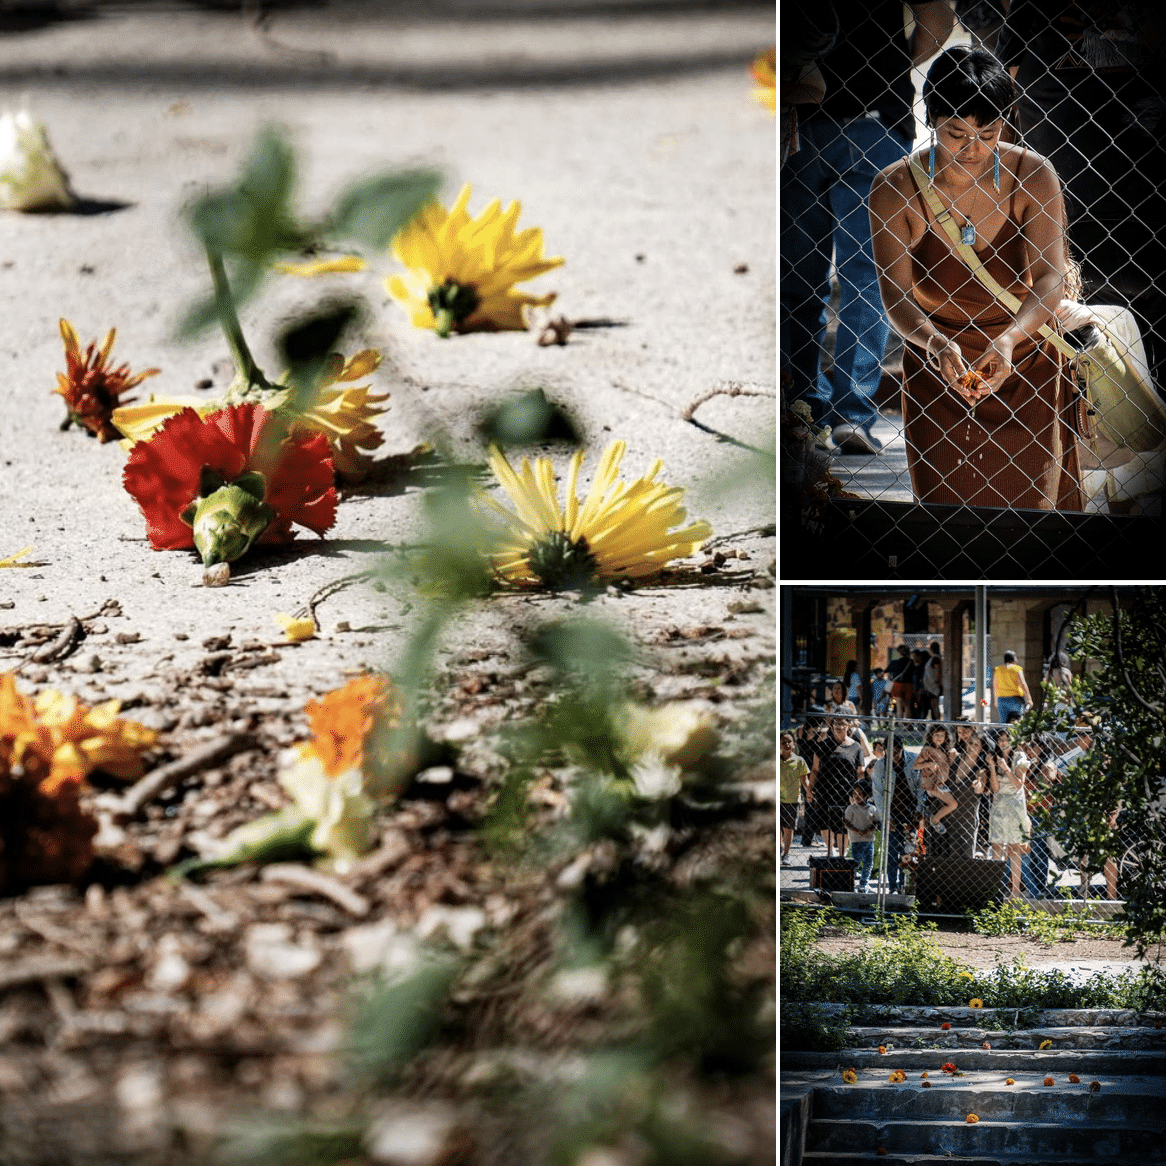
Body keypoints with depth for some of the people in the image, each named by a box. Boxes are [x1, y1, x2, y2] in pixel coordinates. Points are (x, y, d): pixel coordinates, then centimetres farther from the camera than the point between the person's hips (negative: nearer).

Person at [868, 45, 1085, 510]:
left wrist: (1008, 341, -38)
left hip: (1024, 364, 0)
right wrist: (934, 343, -36)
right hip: (936, 369, 0)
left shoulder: (1032, 176, -16)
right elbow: (895, 294, -15)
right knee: (944, 502, 9)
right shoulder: (894, 188, -16)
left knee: (1029, 501, 10)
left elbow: (1050, 279, -20)